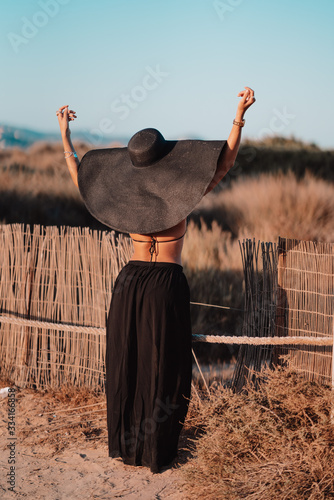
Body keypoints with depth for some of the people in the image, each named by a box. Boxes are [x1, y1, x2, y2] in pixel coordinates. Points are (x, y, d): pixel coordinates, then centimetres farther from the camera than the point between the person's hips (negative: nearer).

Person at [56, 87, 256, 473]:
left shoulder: (122, 193, -2)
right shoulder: (182, 195, -11)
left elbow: (77, 173, 9)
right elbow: (224, 162, -11)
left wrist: (65, 133, 19)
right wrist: (240, 116, -14)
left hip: (129, 284, 3)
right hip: (168, 286, -3)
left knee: (125, 366, 13)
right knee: (163, 371, 6)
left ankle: (125, 444, 23)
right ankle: (156, 452, 13)